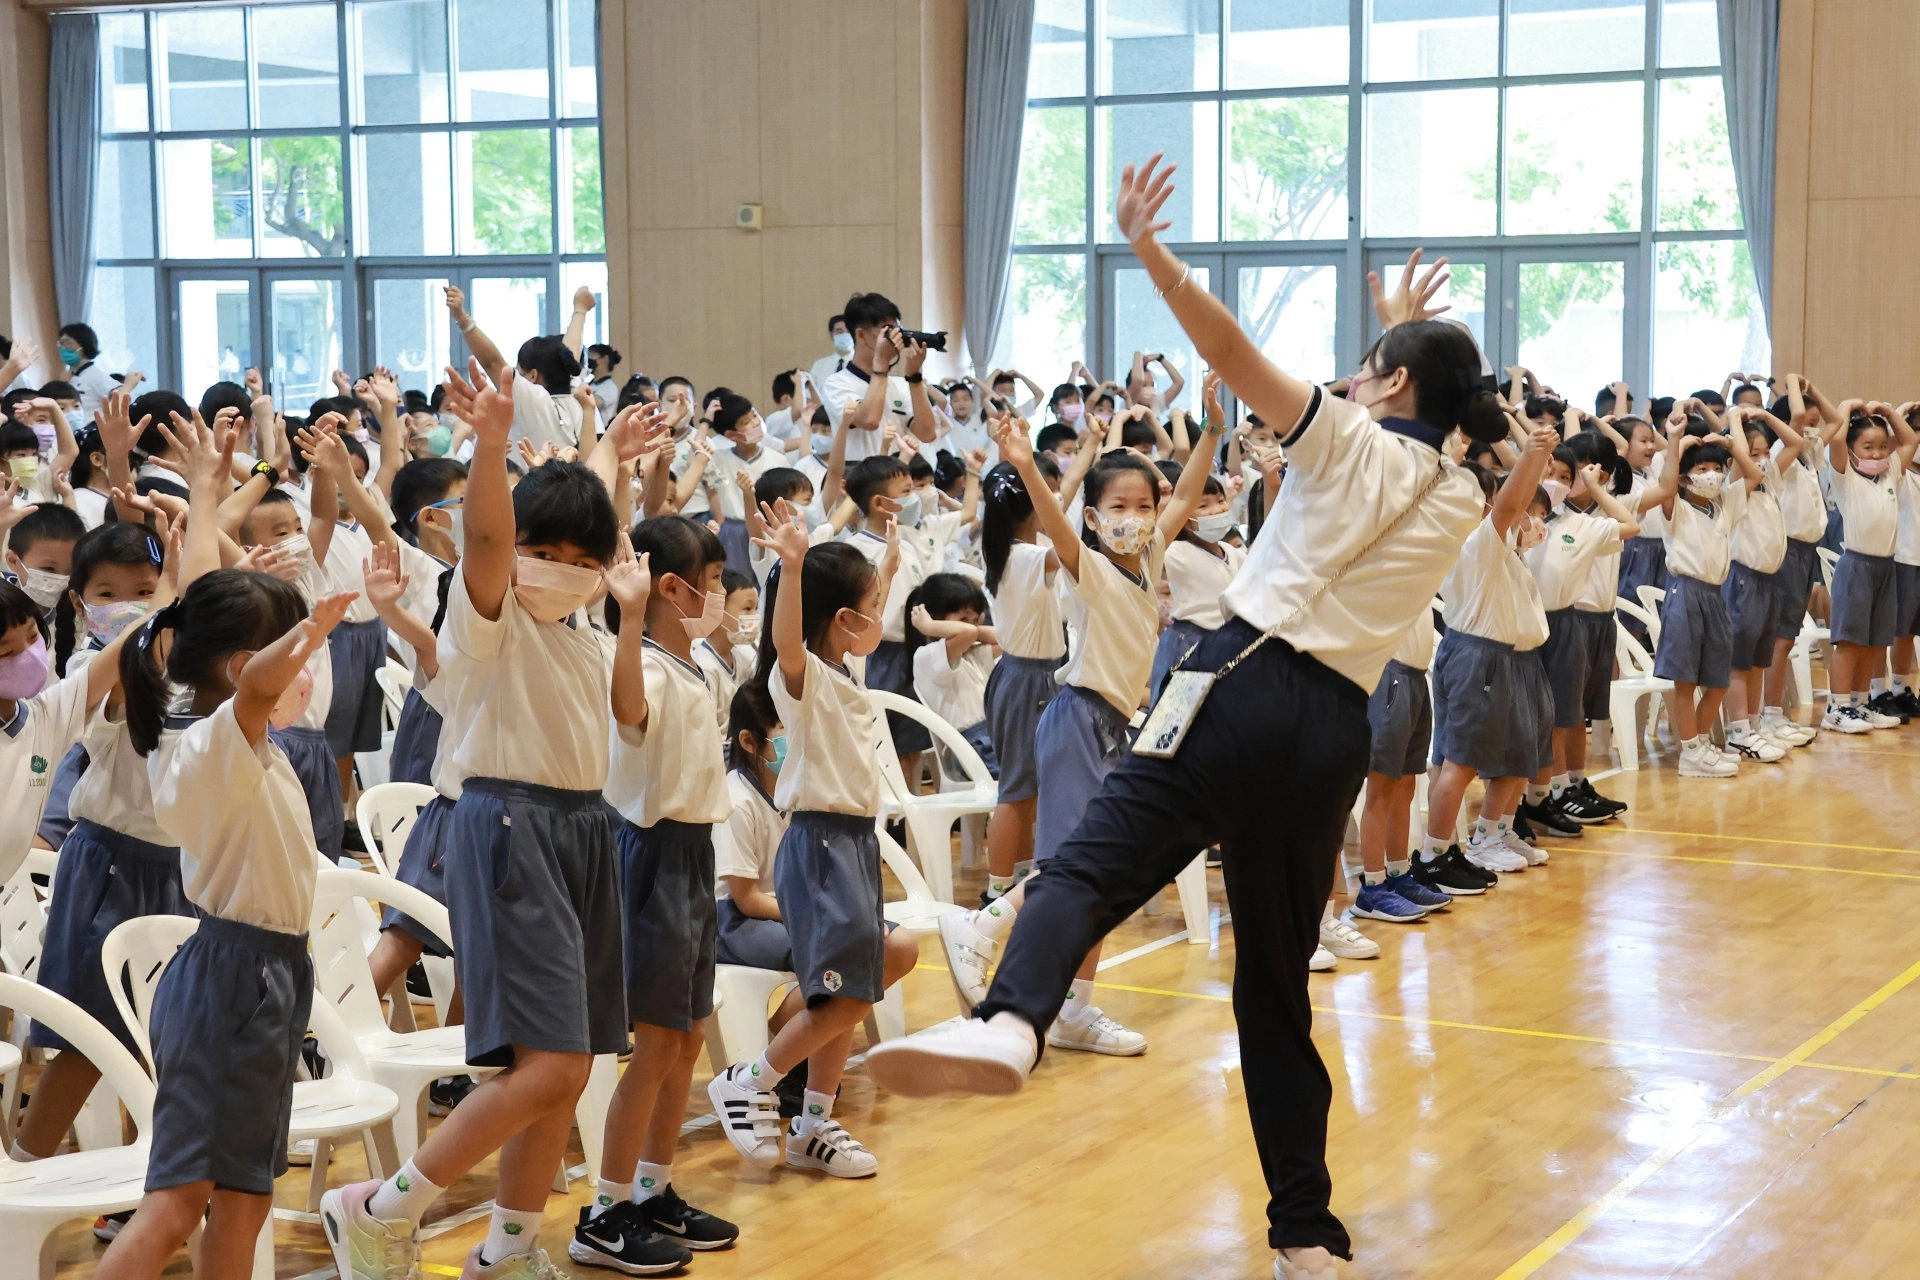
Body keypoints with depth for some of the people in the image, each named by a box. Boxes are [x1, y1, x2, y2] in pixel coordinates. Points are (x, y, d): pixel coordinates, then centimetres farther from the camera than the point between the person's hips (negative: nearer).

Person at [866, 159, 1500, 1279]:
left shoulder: (1351, 441, 5)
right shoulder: (1460, 505, 19)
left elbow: (1234, 354, -9)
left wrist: (1151, 252, -11)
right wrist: (1411, 337, 49)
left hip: (1251, 686, -5)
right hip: (1336, 735, 5)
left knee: (1094, 865, -20)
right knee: (1278, 982, 13)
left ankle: (1010, 1023, -51)